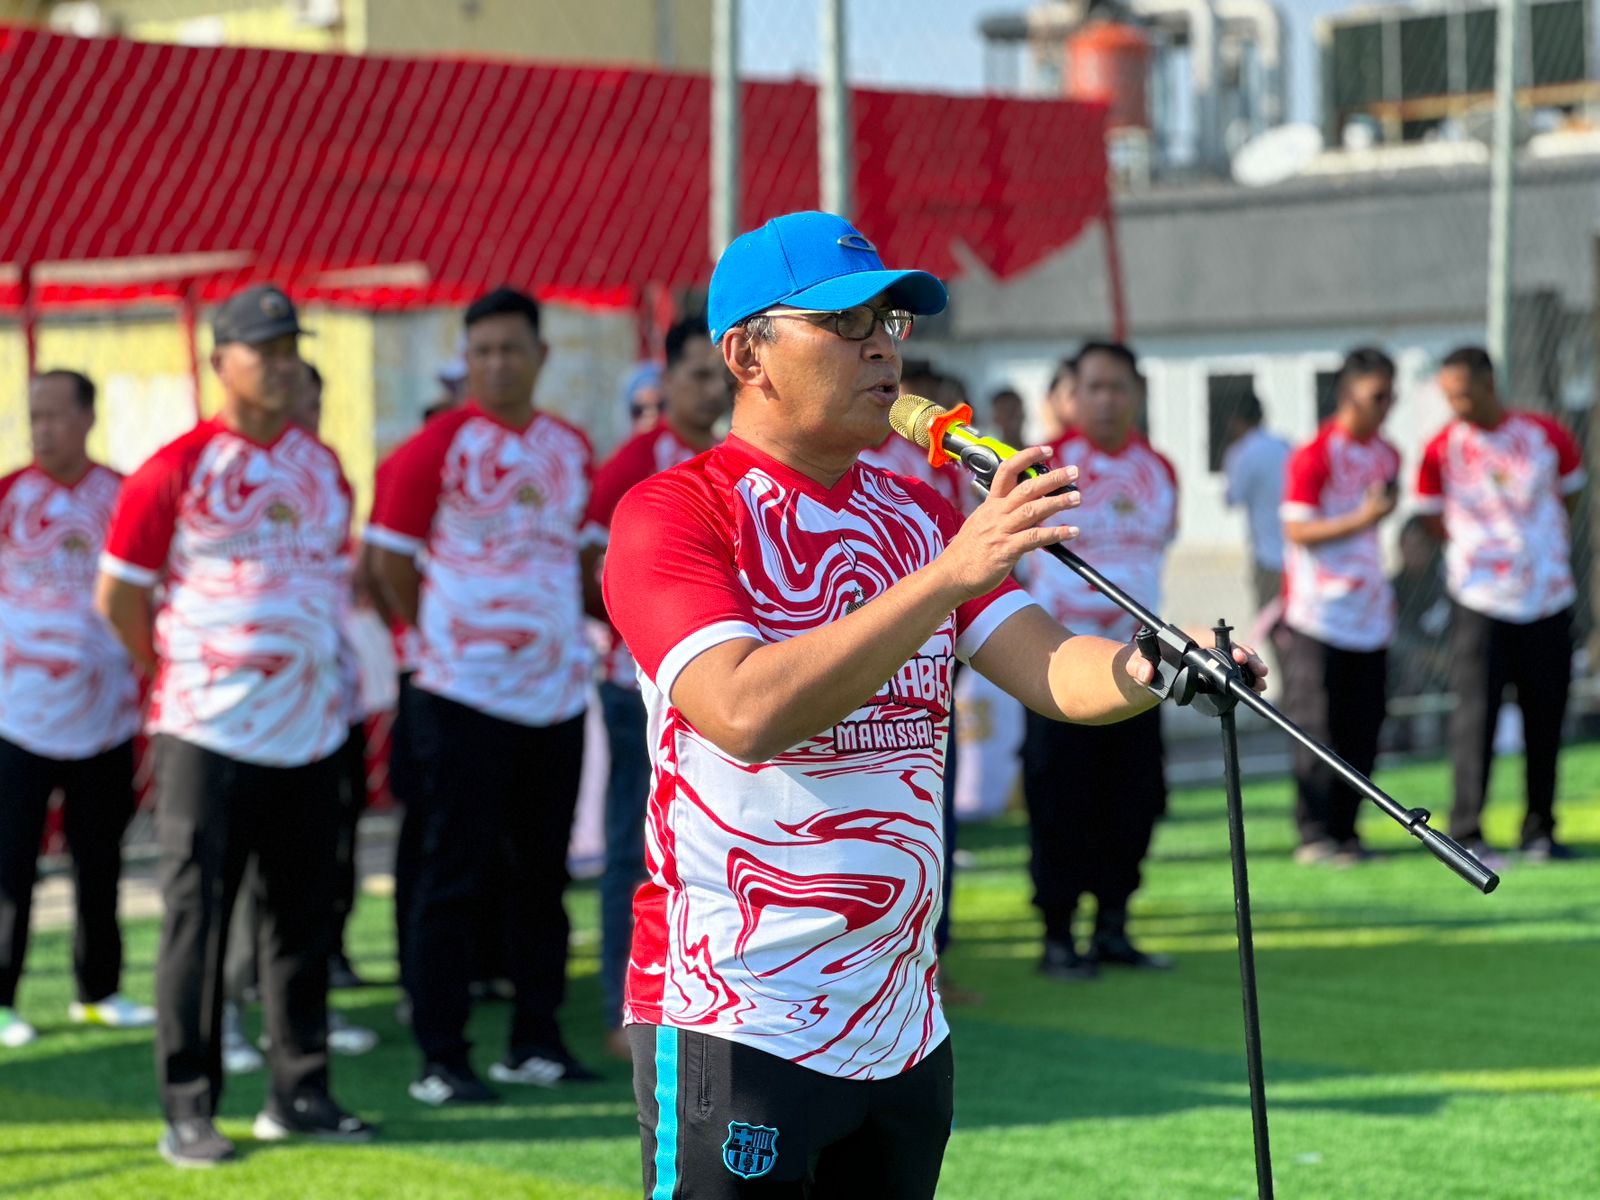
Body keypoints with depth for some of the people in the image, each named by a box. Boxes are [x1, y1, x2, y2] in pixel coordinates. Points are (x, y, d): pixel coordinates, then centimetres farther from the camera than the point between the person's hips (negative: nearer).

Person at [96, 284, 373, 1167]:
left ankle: (298, 1094, 19)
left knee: (302, 915, 10)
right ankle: (188, 1112, 1)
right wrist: (175, 677, 3)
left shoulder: (321, 464, 9)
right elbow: (118, 594, -4)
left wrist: (318, 660, 13)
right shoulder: (178, 468, -8)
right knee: (197, 913, -3)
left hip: (312, 727, 6)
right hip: (210, 733, -5)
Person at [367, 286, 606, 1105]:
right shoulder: (436, 448, -7)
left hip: (557, 691, 6)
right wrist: (444, 638, 3)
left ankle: (535, 1042, 20)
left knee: (542, 871, 11)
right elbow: (390, 562, -4)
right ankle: (440, 1060, 2)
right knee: (455, 875, -2)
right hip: (466, 695, -5)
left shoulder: (569, 448, 10)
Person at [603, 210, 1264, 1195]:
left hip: (904, 1028, 7)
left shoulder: (920, 514, 13)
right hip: (734, 1030, -7)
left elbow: (1051, 670, 0)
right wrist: (948, 575, -30)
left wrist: (1153, 669, -23)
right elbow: (747, 711, -25)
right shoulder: (673, 513, -9)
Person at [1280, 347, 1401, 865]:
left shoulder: (1386, 456, 11)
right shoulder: (1314, 457, -11)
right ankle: (1314, 835, -1)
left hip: (1370, 617, 7)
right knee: (1318, 730, -5)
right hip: (1318, 619, -7)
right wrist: (1362, 519, -24)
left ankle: (1344, 830, 14)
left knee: (1362, 734, 6)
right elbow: (1297, 530, -15)